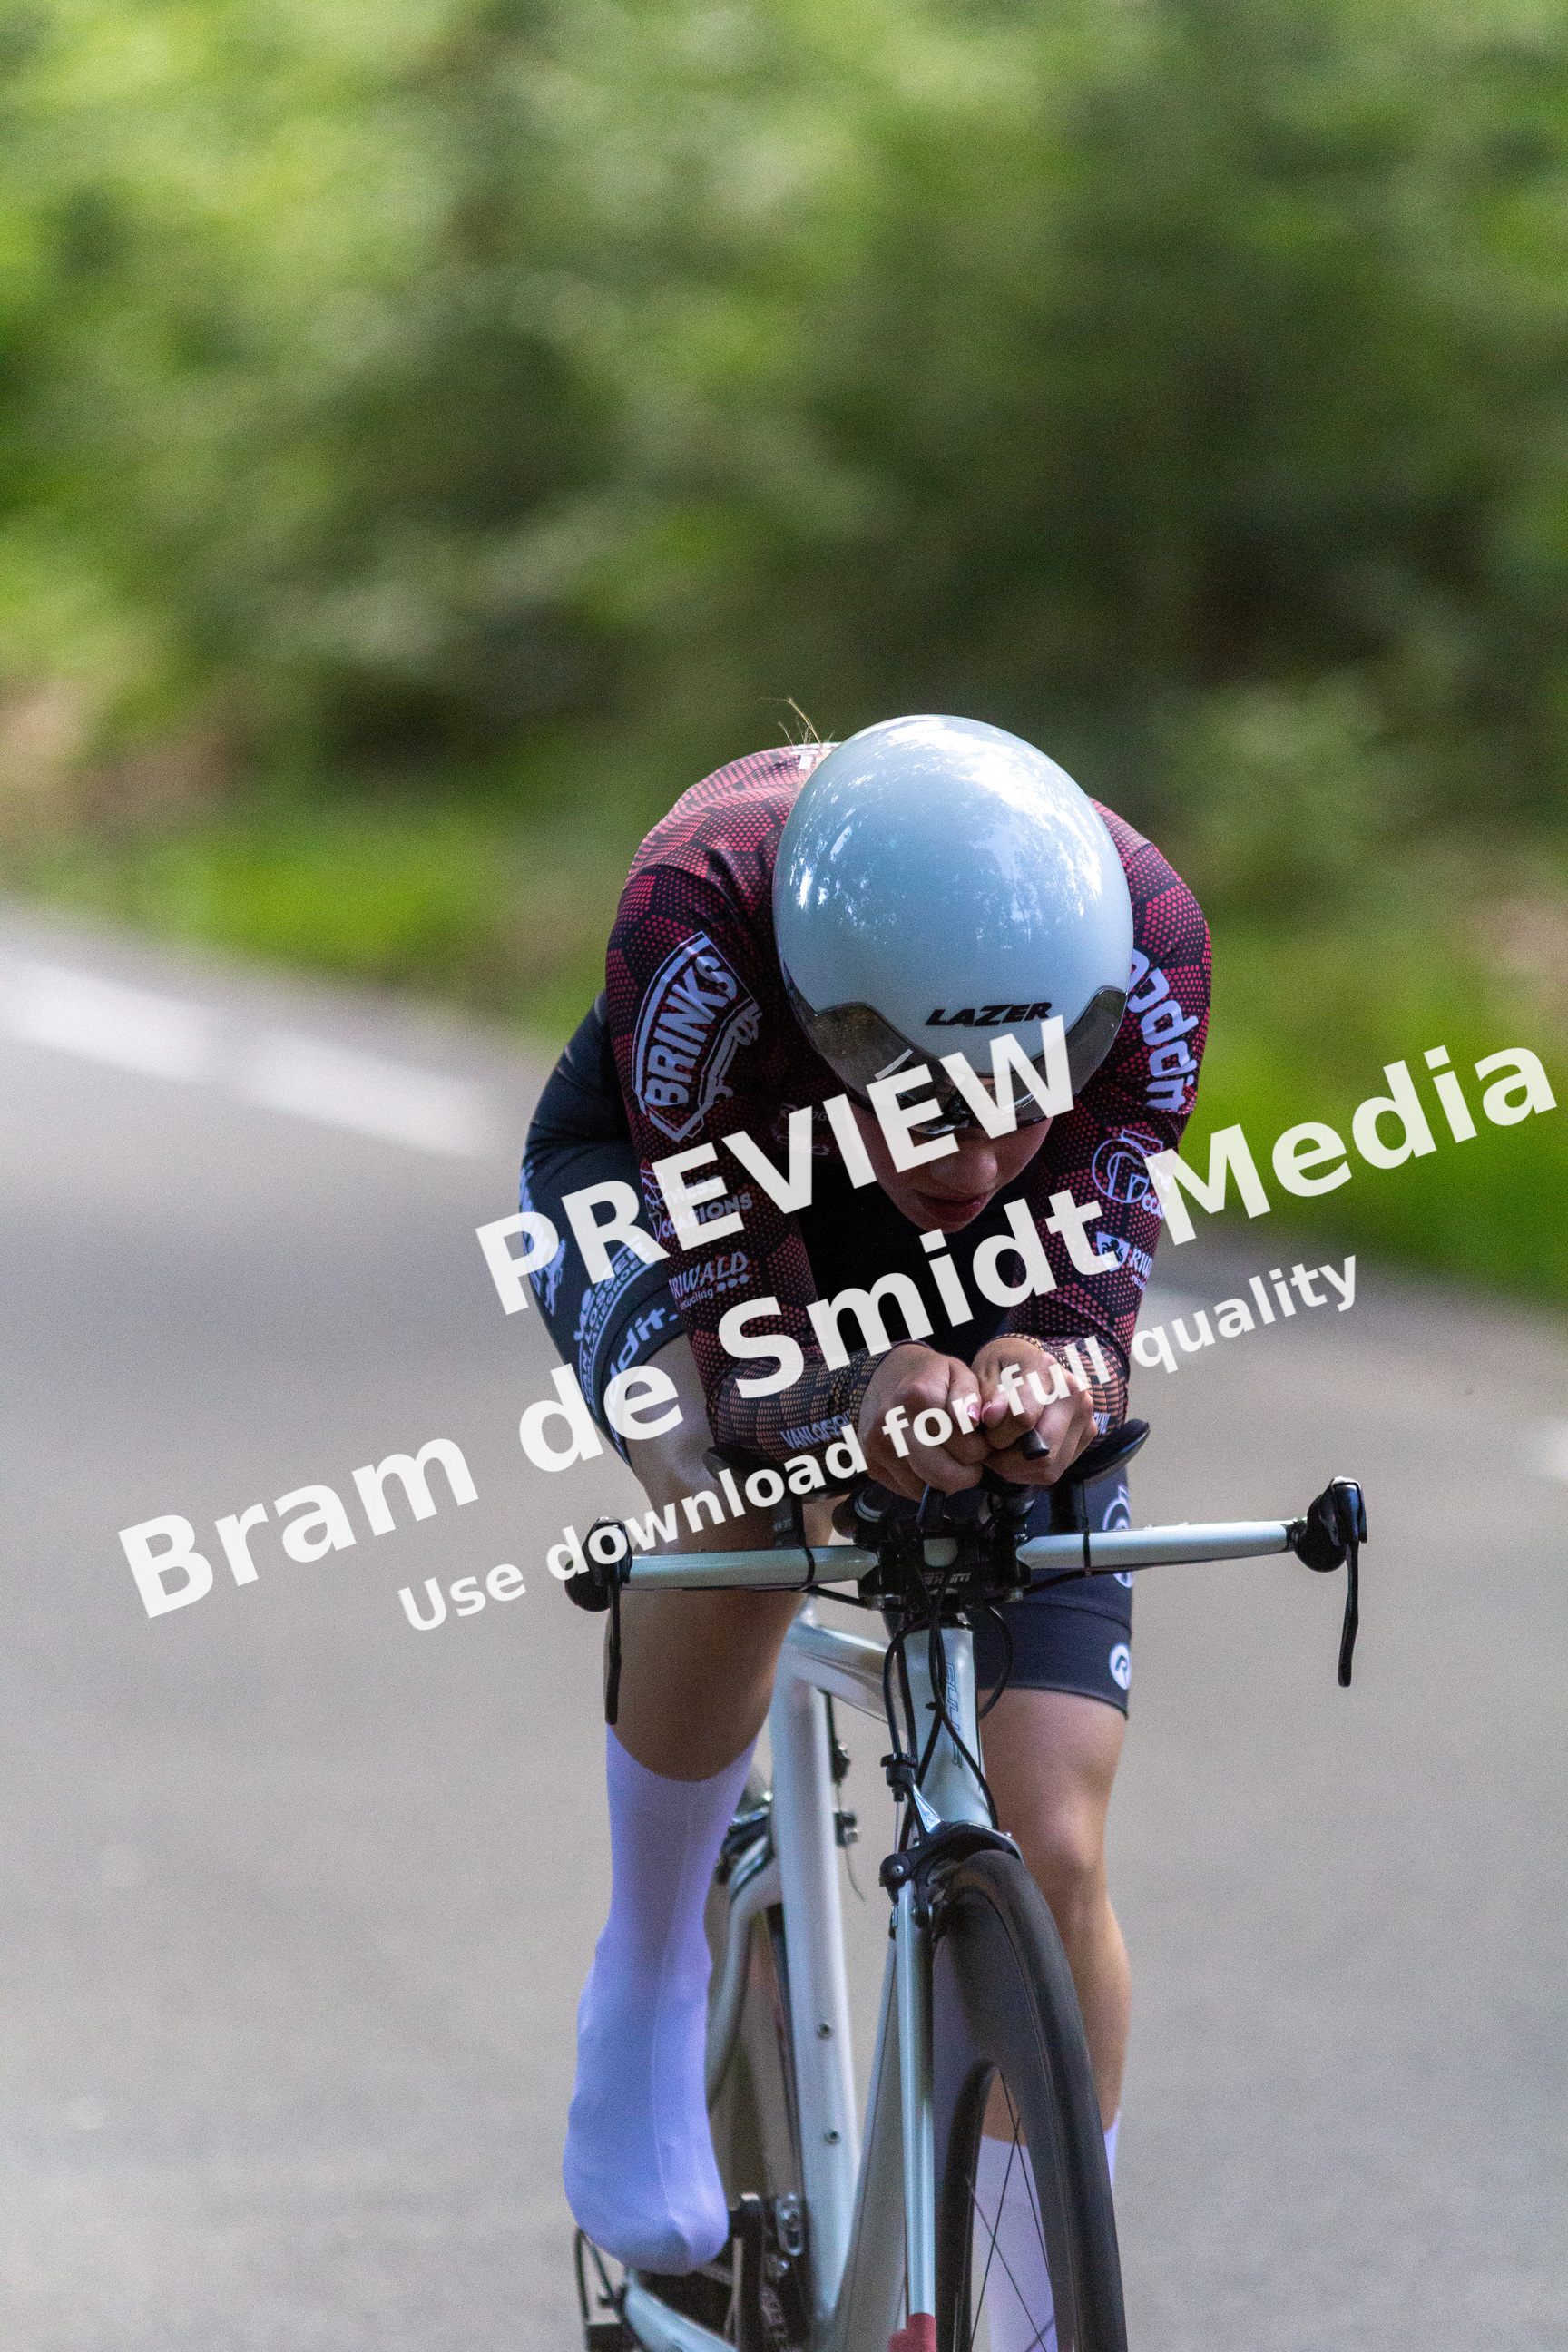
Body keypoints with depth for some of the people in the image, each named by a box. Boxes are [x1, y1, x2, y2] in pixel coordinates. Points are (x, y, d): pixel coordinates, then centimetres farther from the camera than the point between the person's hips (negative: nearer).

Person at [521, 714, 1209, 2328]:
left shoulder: (1146, 948, -35)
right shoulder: (700, 918, -41)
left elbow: (1084, 1279, -30)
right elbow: (744, 1335, -36)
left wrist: (1051, 1375, -53)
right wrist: (857, 1398, -58)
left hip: (987, 1293, 2)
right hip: (673, 1200, -2)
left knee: (1051, 1858, -8)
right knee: (736, 1504, -37)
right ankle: (646, 1988, -9)